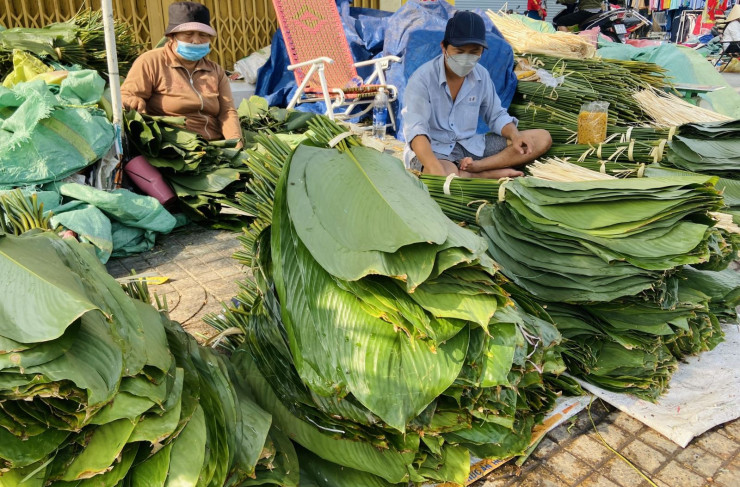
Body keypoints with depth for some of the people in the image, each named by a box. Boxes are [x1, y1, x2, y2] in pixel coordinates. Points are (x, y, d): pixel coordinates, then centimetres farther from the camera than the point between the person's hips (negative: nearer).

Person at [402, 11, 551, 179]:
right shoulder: (422, 79, -17)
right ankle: (490, 173, -15)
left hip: (472, 145, 7)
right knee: (444, 177, -44)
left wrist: (515, 135, -11)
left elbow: (496, 115, 13)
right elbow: (415, 130, -28)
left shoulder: (482, 75, 2)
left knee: (542, 138, -4)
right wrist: (436, 170, -45)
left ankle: (476, 167, -21)